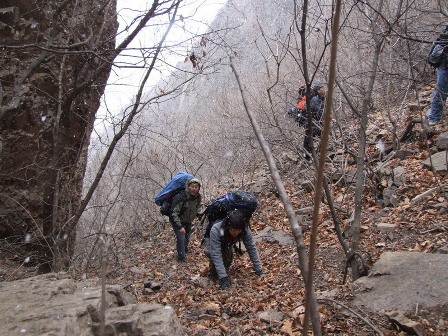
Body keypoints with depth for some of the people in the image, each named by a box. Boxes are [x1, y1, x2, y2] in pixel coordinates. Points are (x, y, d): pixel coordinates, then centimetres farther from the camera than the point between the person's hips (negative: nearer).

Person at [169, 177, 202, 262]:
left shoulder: (198, 197, -14)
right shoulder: (180, 198, -35)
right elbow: (174, 213, -33)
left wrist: (199, 214, -2)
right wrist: (179, 227, -35)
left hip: (188, 221, 6)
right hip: (177, 221, -6)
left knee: (187, 236, 23)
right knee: (181, 238, -14)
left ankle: (185, 249, 52)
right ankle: (181, 257, 6)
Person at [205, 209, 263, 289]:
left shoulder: (245, 230, -33)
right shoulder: (216, 230, -43)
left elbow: (251, 248, -24)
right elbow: (216, 254, -42)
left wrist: (259, 270, -26)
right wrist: (223, 277, -44)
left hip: (227, 245, 3)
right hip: (212, 244, -3)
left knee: (228, 258, -23)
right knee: (211, 253, -32)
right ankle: (213, 274, -5)